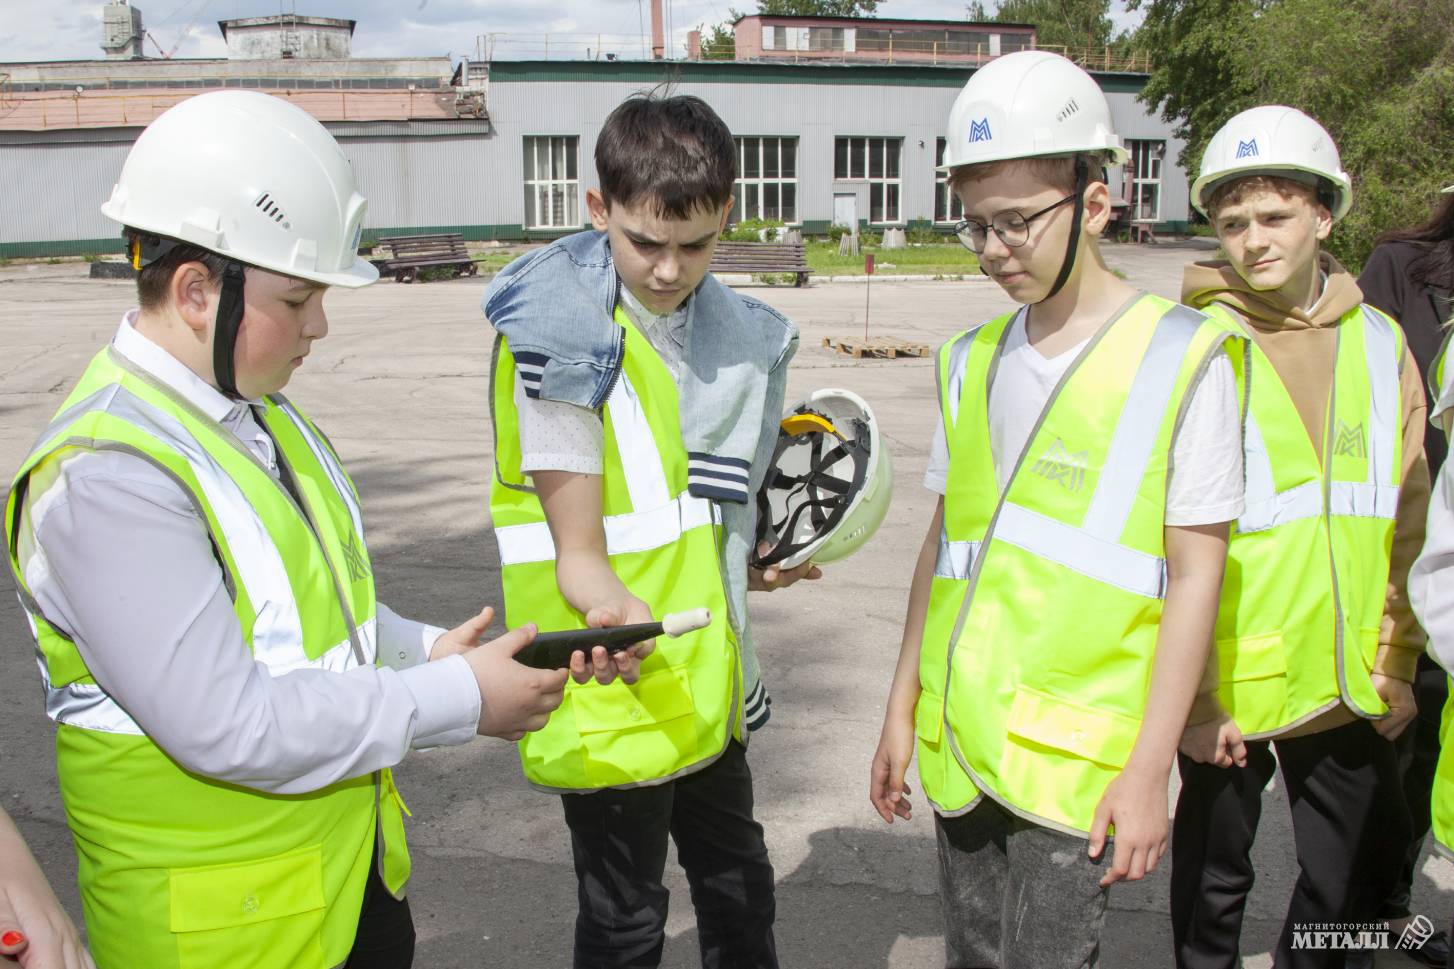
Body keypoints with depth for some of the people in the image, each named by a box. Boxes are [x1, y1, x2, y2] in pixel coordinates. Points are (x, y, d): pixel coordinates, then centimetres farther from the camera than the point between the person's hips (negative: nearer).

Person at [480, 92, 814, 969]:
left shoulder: (732, 334, 4)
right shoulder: (566, 339, -18)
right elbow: (578, 555, -21)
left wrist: (748, 562, 7)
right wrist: (614, 616, -39)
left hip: (706, 685, 7)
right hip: (615, 696, -7)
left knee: (740, 888, 23)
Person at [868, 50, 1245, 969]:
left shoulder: (1183, 357, -7)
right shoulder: (972, 360, 7)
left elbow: (1195, 577, -7)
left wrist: (1149, 770, -10)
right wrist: (902, 711, 13)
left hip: (1079, 759, -5)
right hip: (961, 744, 5)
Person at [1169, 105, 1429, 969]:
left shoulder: (1381, 345, 4)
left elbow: (1409, 522, 9)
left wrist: (1397, 664, 7)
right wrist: (1191, 691, -12)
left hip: (1352, 687, 4)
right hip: (1227, 686, -4)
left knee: (1345, 887, 19)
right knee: (1214, 879, 15)